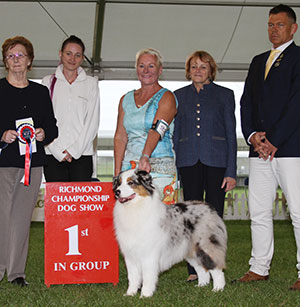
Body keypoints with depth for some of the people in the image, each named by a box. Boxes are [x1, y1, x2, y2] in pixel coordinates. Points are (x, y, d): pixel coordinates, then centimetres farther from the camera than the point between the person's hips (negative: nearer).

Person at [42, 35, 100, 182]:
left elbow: (93, 121, 4)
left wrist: (74, 150, -6)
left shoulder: (91, 83, 10)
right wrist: (58, 151, -8)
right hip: (53, 155, 0)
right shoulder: (48, 82, 9)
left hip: (82, 154, 0)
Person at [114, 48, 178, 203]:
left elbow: (157, 130, -17)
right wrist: (117, 172, 2)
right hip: (129, 167, 4)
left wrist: (145, 157, -33)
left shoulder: (166, 97, -1)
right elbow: (120, 137, 11)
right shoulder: (126, 99, 15)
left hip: (159, 167, -4)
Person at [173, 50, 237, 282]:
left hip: (216, 160, -2)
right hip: (189, 161, 2)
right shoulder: (179, 95, 12)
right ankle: (194, 270, 9)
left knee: (214, 214, 1)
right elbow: (175, 134, 13)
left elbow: (231, 134, 3)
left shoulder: (224, 95, 5)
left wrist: (231, 171, -4)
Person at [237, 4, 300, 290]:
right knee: (258, 210, 8)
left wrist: (273, 140, -14)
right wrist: (252, 135, -2)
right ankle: (259, 268, 16)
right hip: (260, 149, 7)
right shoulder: (258, 61, 20)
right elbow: (246, 103, 15)